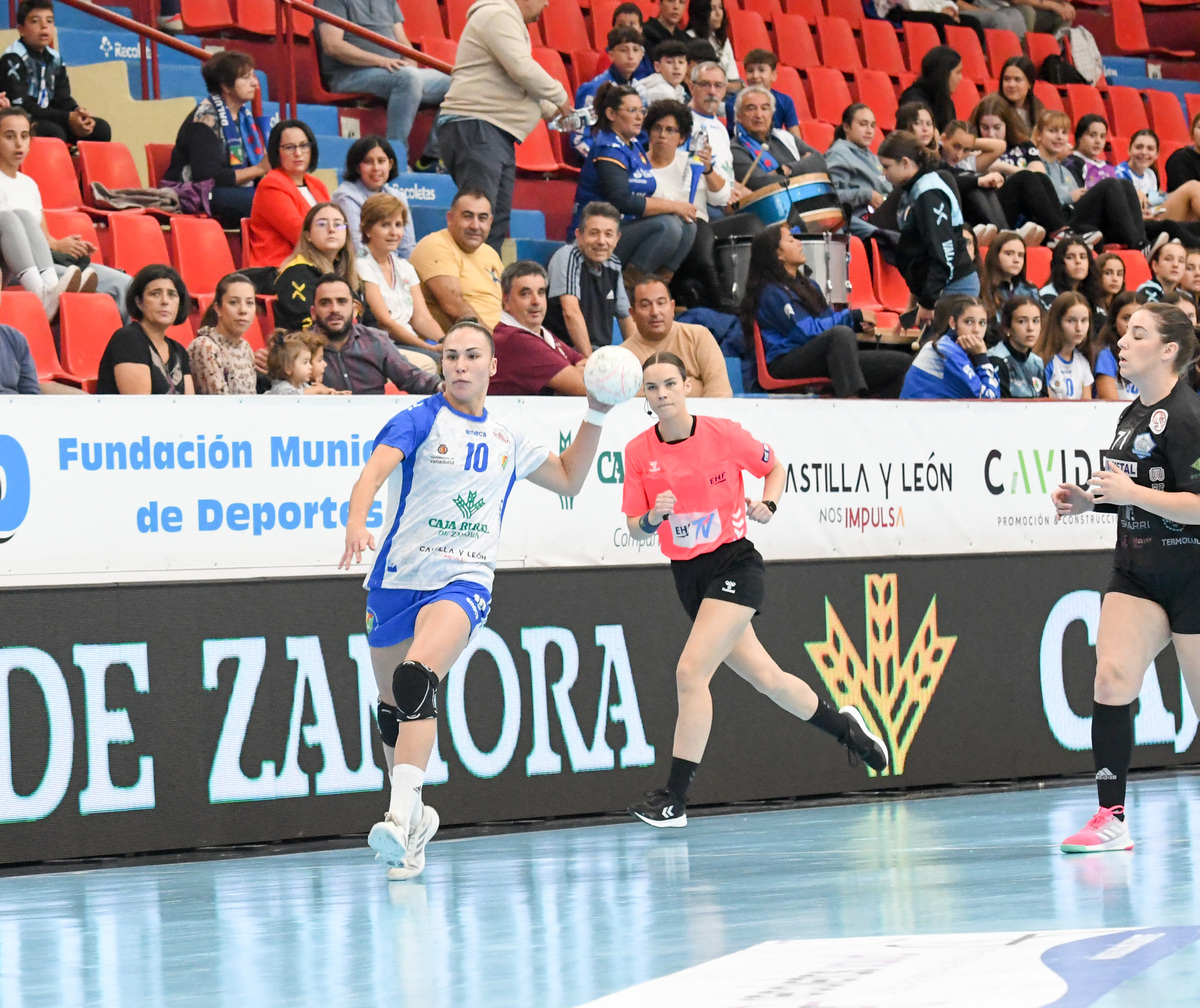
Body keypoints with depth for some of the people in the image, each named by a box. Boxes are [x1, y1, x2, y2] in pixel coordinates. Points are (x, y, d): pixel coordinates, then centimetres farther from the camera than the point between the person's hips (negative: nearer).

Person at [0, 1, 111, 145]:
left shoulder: (55, 59, 10)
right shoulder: (12, 59, -13)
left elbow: (63, 99, 9)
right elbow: (21, 106, -21)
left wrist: (77, 113, -17)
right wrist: (67, 118, -25)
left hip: (48, 121, 8)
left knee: (101, 128, -3)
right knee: (54, 133, -36)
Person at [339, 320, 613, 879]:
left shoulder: (507, 439, 12)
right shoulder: (419, 421, -1)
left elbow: (568, 480, 29)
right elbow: (373, 472, -19)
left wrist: (595, 414, 18)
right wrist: (356, 524, -39)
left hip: (463, 582, 0)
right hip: (398, 579, 0)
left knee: (416, 679, -27)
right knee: (391, 706, 9)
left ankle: (400, 818, -36)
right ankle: (414, 815, 32)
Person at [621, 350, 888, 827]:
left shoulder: (724, 433, -9)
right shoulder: (638, 452, -2)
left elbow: (775, 467, 9)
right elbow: (635, 530, 0)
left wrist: (767, 504, -9)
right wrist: (653, 518, -21)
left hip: (734, 564, -4)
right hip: (688, 575, 4)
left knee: (691, 671, -19)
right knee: (766, 678, 13)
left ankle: (674, 797, -16)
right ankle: (844, 726, 40)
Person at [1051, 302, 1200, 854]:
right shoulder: (1132, 416, 11)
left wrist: (1132, 493, -23)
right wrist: (1091, 500, 10)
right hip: (1137, 573, 7)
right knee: (1111, 678, -11)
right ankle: (1112, 818, -12)